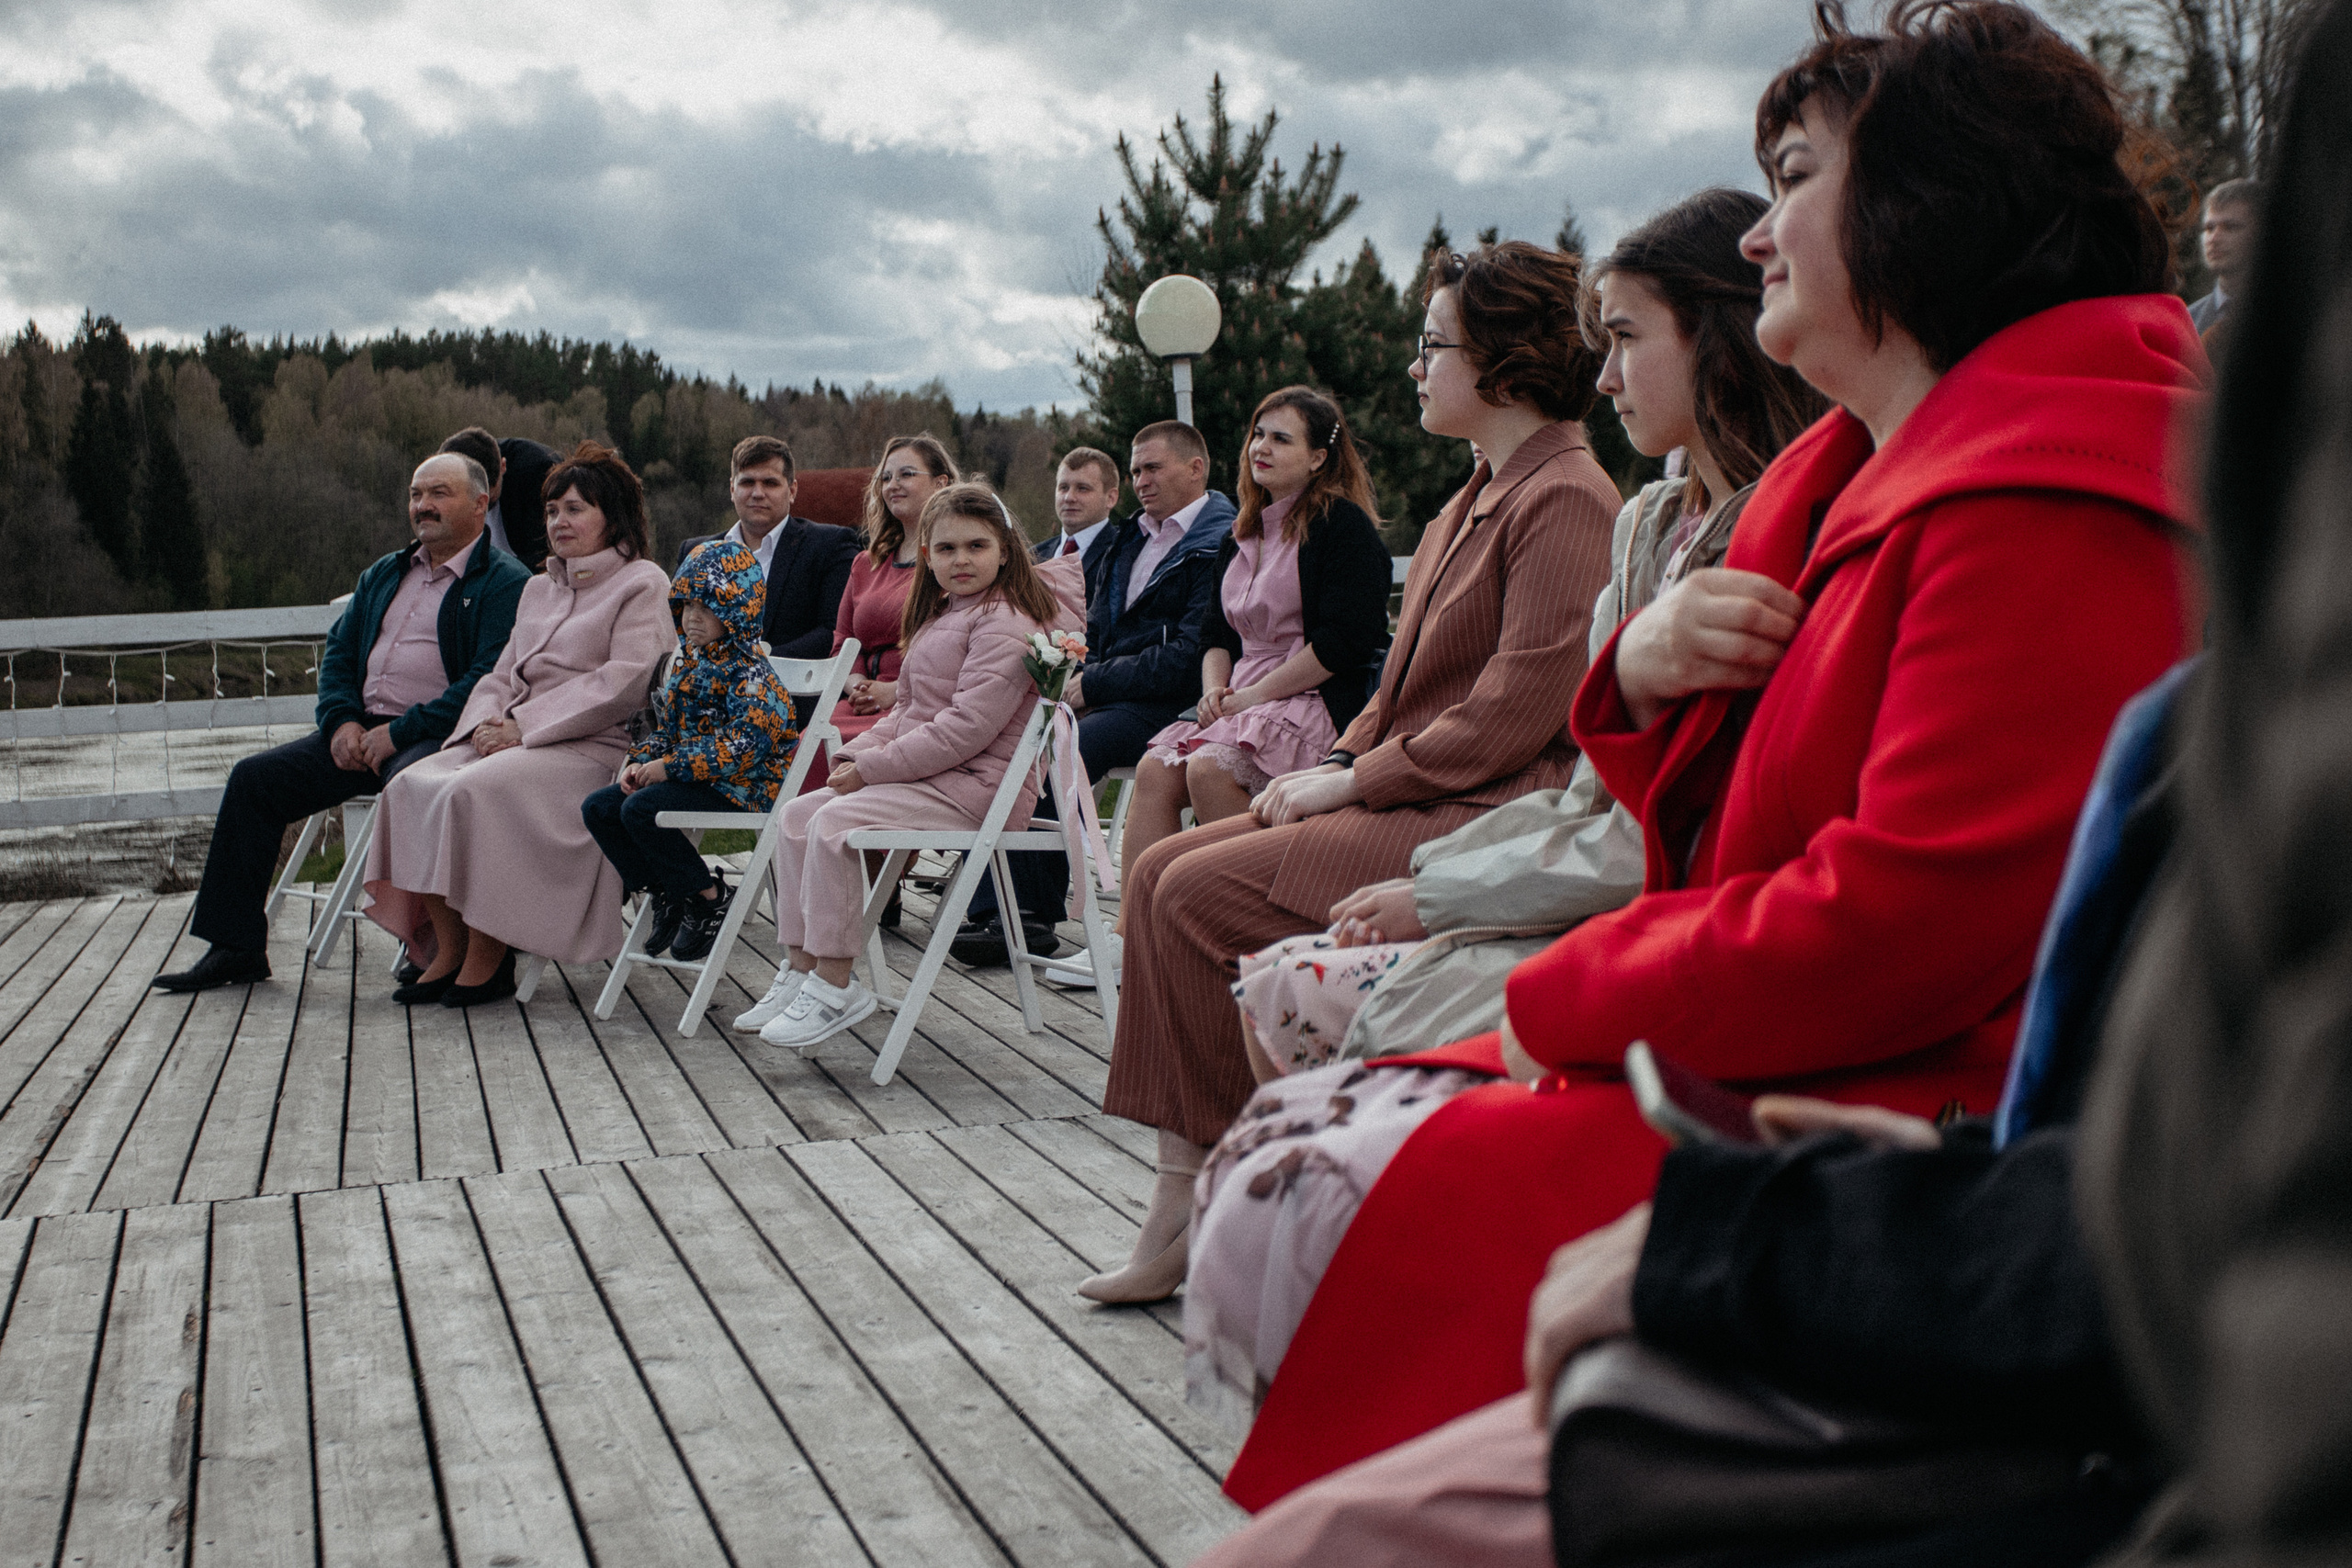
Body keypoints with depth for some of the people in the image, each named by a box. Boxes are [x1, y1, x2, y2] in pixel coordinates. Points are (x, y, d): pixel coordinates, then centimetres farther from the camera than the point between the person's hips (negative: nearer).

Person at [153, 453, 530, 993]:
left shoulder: (506, 583, -2)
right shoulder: (382, 575, 23)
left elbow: (490, 682, -14)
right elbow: (338, 653, 20)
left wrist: (399, 731, -18)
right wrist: (342, 721, -1)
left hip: (437, 738, -7)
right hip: (363, 730, 8)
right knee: (255, 777, -5)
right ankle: (235, 947, 0)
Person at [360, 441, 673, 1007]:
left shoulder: (641, 583, 1)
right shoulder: (539, 588, 25)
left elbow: (622, 684, -11)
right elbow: (503, 674, 21)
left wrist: (523, 726, -14)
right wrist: (487, 723, -4)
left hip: (591, 747, -7)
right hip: (511, 740, 8)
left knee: (474, 790, -31)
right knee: (413, 785, -17)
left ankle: (488, 957, -20)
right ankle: (448, 949, -13)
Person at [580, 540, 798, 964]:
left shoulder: (750, 675, -16)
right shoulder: (686, 660, 13)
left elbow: (742, 749, -25)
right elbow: (666, 723, 21)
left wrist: (670, 767, -22)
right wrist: (642, 762, 1)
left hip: (739, 786, -10)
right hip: (686, 776, 10)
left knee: (640, 809, -27)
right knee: (597, 808, 0)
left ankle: (707, 897, -11)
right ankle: (667, 894, 7)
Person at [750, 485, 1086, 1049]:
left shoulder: (1005, 621, -13)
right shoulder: (940, 616, 20)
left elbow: (967, 727, -22)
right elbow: (908, 712, 23)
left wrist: (872, 768, -18)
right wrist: (858, 754, 3)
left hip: (977, 783, -10)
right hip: (927, 774, 10)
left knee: (835, 821, -25)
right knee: (798, 814, 4)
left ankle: (834, 985, -19)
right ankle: (799, 969, 5)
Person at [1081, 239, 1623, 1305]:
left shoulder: (1565, 501, -14)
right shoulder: (1479, 497, 18)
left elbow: (1513, 718, -20)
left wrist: (1353, 781, -14)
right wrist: (1337, 762, 5)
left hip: (1478, 819, -10)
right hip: (1405, 794, 10)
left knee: (1200, 896, -18)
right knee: (1160, 872, -3)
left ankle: (1214, 1197, -3)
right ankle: (1182, 1197, -5)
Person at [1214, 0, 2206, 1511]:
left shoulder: (2045, 509, -17)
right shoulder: (1849, 472, 16)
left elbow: (1910, 920, -23)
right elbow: (1709, 825, 22)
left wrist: (1564, 1000, -11)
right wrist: (1641, 676, -1)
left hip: (1921, 1128, -10)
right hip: (1766, 1062, 10)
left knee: (1328, 1219, -19)